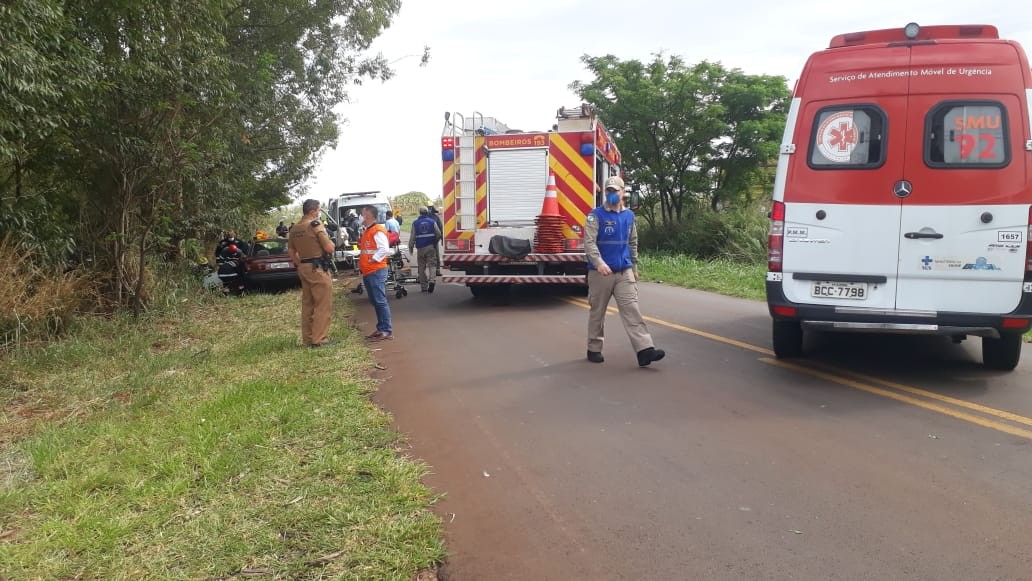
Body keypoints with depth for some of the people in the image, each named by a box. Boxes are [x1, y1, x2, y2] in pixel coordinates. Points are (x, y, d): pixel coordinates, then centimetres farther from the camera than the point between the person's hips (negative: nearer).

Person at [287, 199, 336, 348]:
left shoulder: (294, 229, 11)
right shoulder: (316, 225, -12)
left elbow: (290, 251, 16)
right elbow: (329, 248, -15)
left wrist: (300, 265, 20)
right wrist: (331, 242, 6)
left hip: (303, 268, 8)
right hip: (318, 268, -8)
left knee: (307, 305, 13)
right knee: (323, 305, -2)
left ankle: (308, 338, 19)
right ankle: (319, 339, -3)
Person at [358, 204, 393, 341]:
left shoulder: (378, 231, -12)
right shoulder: (367, 232, 19)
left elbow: (384, 249, -22)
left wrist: (373, 260, -17)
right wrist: (363, 263, 13)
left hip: (376, 272, -10)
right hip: (367, 272, 10)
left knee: (380, 301, -9)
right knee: (375, 302, 13)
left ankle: (386, 331, -7)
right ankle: (380, 329, 19)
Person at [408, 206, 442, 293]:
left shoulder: (415, 223, 1)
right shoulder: (432, 222, 0)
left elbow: (412, 237, 0)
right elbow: (439, 234, 0)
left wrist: (410, 247, 10)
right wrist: (435, 241, 19)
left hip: (420, 248, 1)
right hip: (431, 247, 0)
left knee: (421, 267, 8)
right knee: (431, 264, 2)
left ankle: (424, 286, 10)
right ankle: (431, 279, -22)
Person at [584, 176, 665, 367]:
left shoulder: (629, 215, 10)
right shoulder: (596, 215, -6)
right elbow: (589, 242, -17)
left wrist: (634, 267, 21)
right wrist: (599, 263, -32)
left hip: (624, 273, 3)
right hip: (600, 273, -3)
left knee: (632, 310, -6)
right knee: (597, 312, 7)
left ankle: (645, 350, -13)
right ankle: (594, 349, 21)